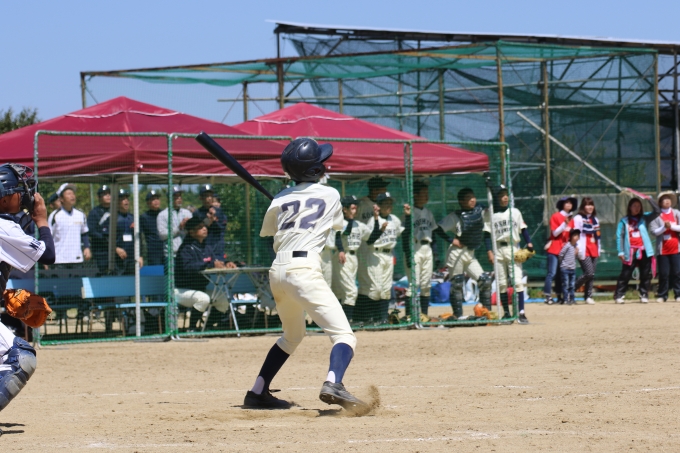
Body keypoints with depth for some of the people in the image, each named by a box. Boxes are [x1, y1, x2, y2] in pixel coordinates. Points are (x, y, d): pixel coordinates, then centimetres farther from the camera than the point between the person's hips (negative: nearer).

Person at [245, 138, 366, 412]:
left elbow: (266, 232, 31)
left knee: (292, 336, 28)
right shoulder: (330, 195, 6)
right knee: (344, 335, -12)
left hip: (277, 271, 6)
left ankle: (257, 393, 28)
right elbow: (338, 224, 25)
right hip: (304, 268, -6)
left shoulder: (281, 200, 14)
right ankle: (333, 384, -41)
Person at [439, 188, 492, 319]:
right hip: (457, 253, -6)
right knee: (457, 285, -3)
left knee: (485, 281, 1)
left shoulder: (480, 212, 6)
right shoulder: (455, 217, -9)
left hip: (471, 254, 6)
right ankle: (458, 315, 1)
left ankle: (487, 312, 10)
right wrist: (452, 240, -17)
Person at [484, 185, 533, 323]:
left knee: (517, 281, -9)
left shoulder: (515, 212, 9)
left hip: (513, 248, 0)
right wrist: (489, 251, -8)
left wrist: (529, 243, -7)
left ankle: (521, 313, -13)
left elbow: (523, 229, 9)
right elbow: (487, 234, 2)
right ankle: (506, 313, 11)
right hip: (497, 249, 0)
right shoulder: (490, 214, 4)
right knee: (502, 283, 4)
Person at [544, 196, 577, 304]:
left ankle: (559, 296, 10)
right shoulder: (556, 217, -4)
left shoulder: (571, 219, 15)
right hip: (554, 250, -6)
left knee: (561, 274, 7)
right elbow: (555, 233, -10)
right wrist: (565, 223, -19)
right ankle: (548, 296, -11)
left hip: (565, 250, 6)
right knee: (552, 273, -10)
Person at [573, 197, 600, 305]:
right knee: (589, 273, -16)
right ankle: (572, 288, -2)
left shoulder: (595, 219, 19)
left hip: (594, 251, 7)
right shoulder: (578, 218, -4)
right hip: (584, 251, -7)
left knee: (591, 275, 3)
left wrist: (598, 250, 18)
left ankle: (588, 296, 8)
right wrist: (578, 249, -16)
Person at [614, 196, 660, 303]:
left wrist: (650, 199, -10)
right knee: (625, 275, -3)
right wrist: (620, 252, -7)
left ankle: (644, 295, 9)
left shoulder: (645, 218, 11)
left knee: (646, 275, 2)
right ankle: (618, 295, -1)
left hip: (644, 251, 2)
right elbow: (619, 236, 1)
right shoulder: (624, 221, 6)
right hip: (630, 252, -2)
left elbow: (657, 211, 0)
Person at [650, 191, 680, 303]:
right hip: (663, 249, -1)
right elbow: (654, 232, -5)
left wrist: (671, 226, -13)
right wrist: (664, 227, -17)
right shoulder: (656, 215, 3)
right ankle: (662, 295, 5)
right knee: (664, 274, -1)